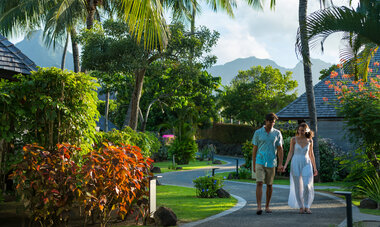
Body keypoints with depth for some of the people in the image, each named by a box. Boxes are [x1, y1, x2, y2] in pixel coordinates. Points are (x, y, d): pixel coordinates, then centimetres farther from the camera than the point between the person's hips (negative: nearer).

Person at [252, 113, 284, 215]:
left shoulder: (277, 133, 4)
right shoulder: (258, 132, 2)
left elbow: (280, 149, 2)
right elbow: (254, 149, 6)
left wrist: (280, 164, -8)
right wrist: (253, 164, 4)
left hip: (271, 163, 1)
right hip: (260, 162, -1)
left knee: (269, 185, 9)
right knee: (259, 183, -13)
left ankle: (267, 206, 22)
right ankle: (259, 207, -16)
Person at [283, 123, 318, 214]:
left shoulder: (310, 140, 3)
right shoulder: (294, 139, -2)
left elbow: (311, 154, 11)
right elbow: (290, 152, 1)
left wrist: (315, 168, 11)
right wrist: (285, 165, -7)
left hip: (306, 164, 1)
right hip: (296, 164, -1)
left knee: (307, 185, -13)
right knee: (298, 187, 1)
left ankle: (307, 207, -1)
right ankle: (301, 207, 13)